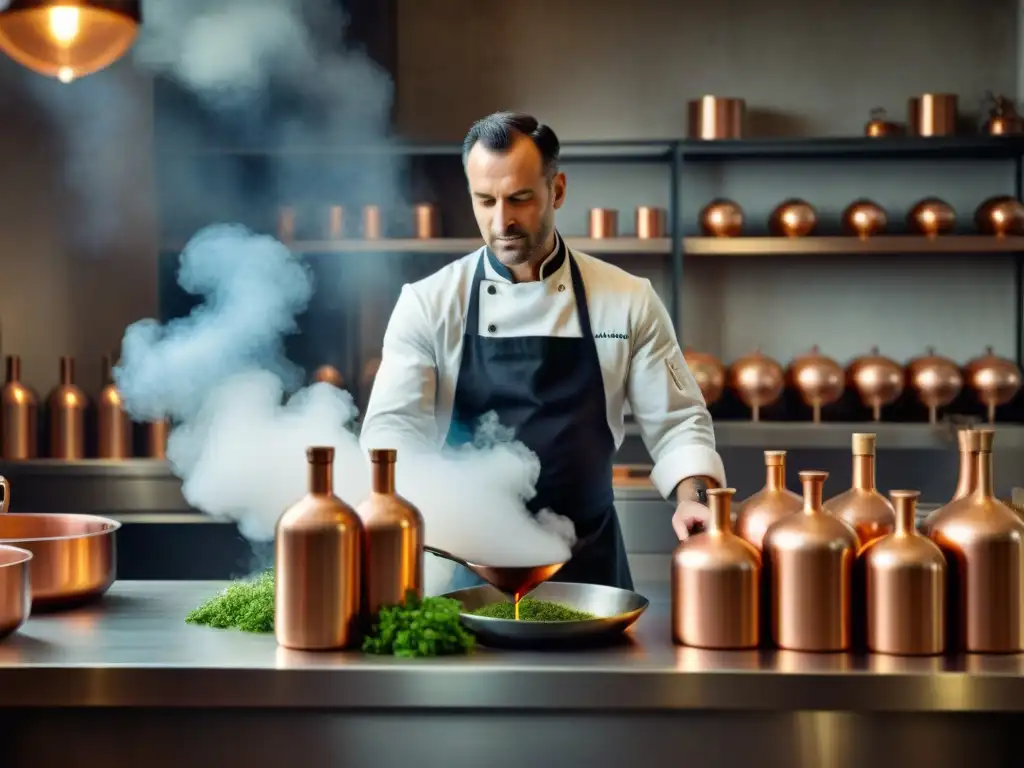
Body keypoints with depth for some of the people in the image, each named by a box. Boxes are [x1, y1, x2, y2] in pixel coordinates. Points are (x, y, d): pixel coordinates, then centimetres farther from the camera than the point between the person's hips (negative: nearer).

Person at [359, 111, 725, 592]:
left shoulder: (629, 301, 0)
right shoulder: (428, 303, -3)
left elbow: (676, 422, 3)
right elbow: (391, 425, -9)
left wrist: (694, 497, -16)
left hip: (587, 565, 1)